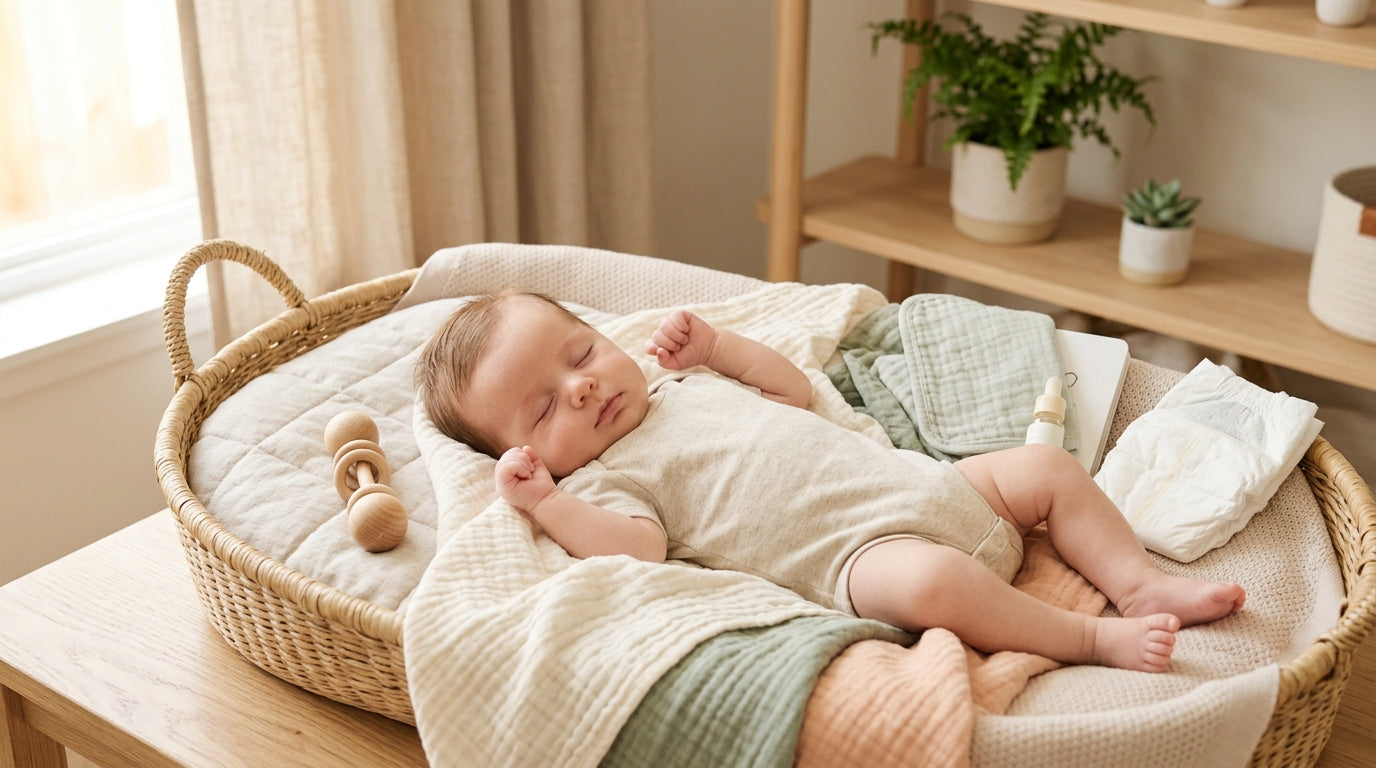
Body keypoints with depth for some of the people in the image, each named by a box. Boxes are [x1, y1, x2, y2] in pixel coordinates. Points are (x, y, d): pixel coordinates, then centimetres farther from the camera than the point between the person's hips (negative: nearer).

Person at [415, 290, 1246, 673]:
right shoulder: (603, 481, -2)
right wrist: (542, 499, -26)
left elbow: (797, 393, 30)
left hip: (927, 483, 9)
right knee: (928, 580, -38)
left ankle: (1140, 582, 8)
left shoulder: (682, 386, 22)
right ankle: (1091, 637, -22)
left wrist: (715, 346, 19)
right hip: (859, 551, -9)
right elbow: (637, 548, -22)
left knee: (1049, 468, 8)